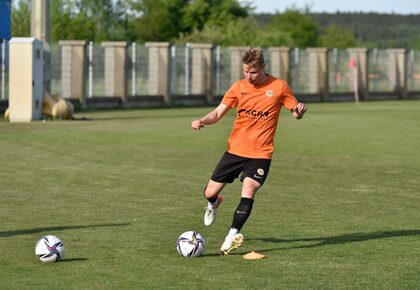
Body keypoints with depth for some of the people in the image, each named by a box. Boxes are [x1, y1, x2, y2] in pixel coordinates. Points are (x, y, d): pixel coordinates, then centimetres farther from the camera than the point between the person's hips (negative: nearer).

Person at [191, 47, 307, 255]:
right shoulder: (239, 87, 1)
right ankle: (214, 203, 42)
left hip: (260, 154, -3)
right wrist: (203, 121, -20)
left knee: (248, 190, -25)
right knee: (210, 192, 5)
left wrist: (299, 111, -23)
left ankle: (233, 235, -22)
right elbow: (218, 113, 1)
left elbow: (295, 112, 2)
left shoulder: (279, 87, -5)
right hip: (235, 150, 3)